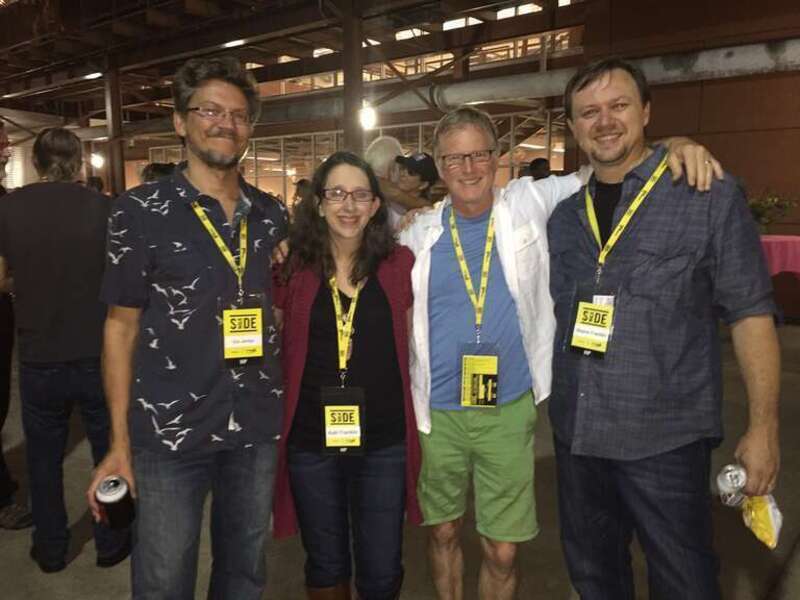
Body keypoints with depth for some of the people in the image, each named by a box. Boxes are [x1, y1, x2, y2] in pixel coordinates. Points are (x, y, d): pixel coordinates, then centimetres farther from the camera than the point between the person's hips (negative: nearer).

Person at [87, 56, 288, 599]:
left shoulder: (273, 214, 5)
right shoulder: (140, 211, -5)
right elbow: (122, 325, -3)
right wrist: (120, 440, -5)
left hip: (258, 426, 4)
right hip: (168, 430, -3)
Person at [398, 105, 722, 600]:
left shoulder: (528, 204, -4)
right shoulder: (420, 233, 0)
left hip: (509, 411, -1)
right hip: (439, 412, 2)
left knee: (503, 551, 8)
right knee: (444, 531, 19)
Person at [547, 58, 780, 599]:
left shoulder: (711, 196, -6)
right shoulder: (564, 213, 7)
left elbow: (750, 313, -7)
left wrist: (764, 426, -9)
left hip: (665, 437, -4)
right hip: (575, 432, 5)